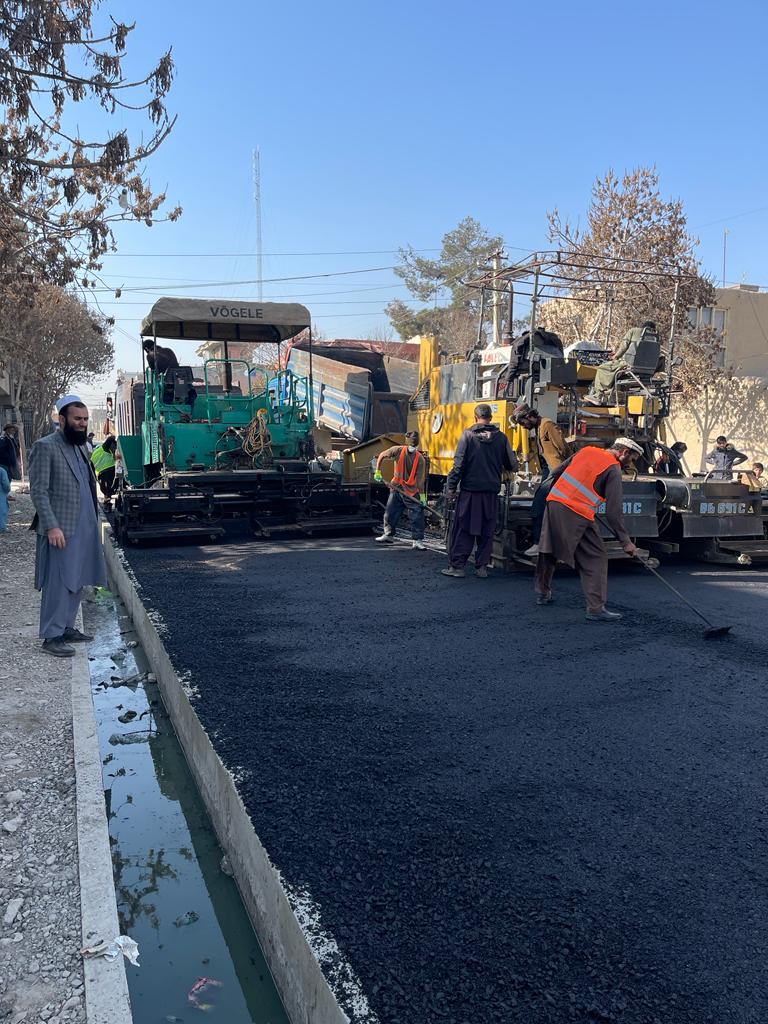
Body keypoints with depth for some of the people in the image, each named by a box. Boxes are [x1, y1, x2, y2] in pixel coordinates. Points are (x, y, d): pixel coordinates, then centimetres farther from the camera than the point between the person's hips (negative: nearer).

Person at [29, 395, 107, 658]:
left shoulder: (80, 447, 16)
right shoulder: (45, 447, -9)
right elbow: (38, 491, -14)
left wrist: (94, 521, 13)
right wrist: (52, 526, -20)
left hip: (84, 528, 8)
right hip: (61, 530, -8)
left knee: (77, 581, 12)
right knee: (59, 583, -5)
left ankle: (66, 628, 22)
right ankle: (51, 636, 3)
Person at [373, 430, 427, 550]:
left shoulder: (420, 459, -12)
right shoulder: (398, 450, -8)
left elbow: (420, 479, -13)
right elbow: (381, 455, 7)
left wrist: (422, 495, -17)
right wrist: (378, 472, 5)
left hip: (412, 492, -2)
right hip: (396, 488, 2)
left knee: (417, 516, -7)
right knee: (390, 513, 10)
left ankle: (417, 540, -1)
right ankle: (388, 535, 29)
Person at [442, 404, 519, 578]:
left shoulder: (468, 435, -5)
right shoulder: (501, 437, 2)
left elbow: (459, 464, -9)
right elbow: (513, 466, 4)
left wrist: (451, 486, -3)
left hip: (469, 491, -2)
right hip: (491, 492, 2)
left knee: (462, 529, 5)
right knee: (486, 531, 11)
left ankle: (457, 566, 6)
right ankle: (482, 567, 13)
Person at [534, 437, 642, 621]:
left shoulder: (587, 450, 16)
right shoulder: (614, 469, -2)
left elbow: (556, 473, 21)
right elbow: (613, 512, -7)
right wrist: (625, 541, -3)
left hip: (553, 502, 7)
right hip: (577, 515, -7)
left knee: (549, 551, 21)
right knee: (596, 559, 2)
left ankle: (542, 592, 37)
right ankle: (595, 608, -1)